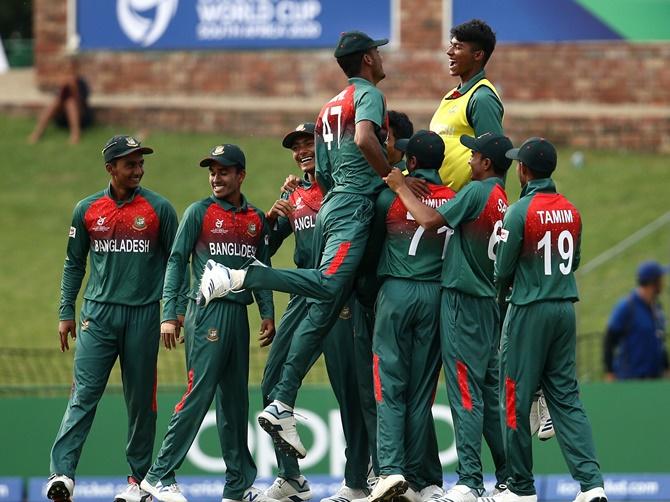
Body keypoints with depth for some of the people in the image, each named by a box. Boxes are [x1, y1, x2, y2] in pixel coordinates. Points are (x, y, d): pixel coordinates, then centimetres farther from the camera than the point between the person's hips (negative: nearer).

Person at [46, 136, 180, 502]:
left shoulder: (158, 209, 3)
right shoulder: (87, 210, 7)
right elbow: (74, 264, 14)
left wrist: (177, 311, -1)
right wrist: (66, 313, 10)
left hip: (143, 316, 0)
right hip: (98, 314, 0)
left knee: (140, 400, 4)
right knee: (84, 394, -10)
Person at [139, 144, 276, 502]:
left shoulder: (256, 219, 14)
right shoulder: (199, 212, 1)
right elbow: (176, 261, -2)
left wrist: (268, 314, 6)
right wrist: (168, 315, -9)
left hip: (239, 313, 5)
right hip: (206, 309, -5)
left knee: (235, 399, 8)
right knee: (199, 394, -12)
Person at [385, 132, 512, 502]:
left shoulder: (476, 192, -13)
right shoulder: (502, 200, 13)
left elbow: (430, 219, -20)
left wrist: (401, 188, -7)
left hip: (463, 300, -9)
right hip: (488, 302, 9)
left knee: (465, 390, -9)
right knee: (489, 390, 13)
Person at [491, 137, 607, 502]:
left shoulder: (520, 212, -13)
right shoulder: (571, 211, 6)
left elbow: (503, 271, -7)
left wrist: (503, 287, 14)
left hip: (529, 311, -6)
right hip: (566, 308, 6)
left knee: (516, 399, 4)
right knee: (566, 397, 8)